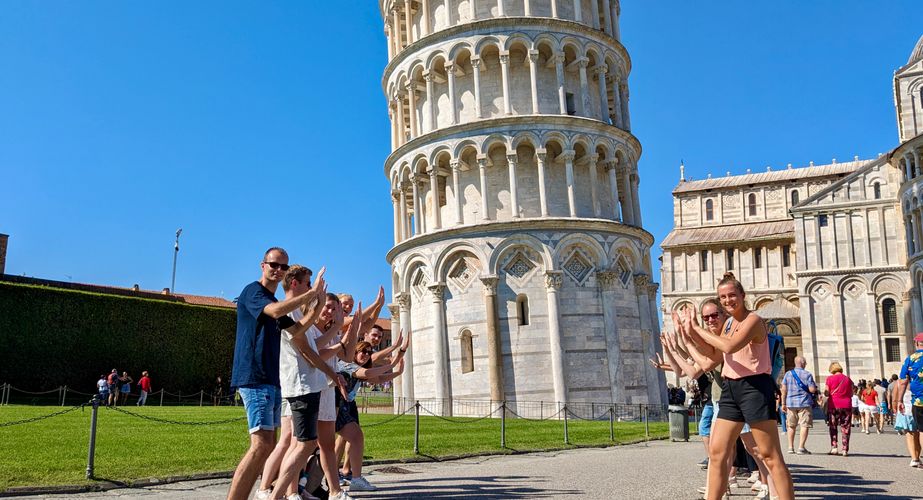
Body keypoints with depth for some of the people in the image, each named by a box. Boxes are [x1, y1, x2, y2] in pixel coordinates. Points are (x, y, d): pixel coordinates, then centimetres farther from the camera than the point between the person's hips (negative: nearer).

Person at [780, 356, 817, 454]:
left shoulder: (788, 374, 5)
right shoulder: (807, 374, -5)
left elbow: (783, 389, 3)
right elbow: (812, 389, -10)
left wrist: (783, 403, 8)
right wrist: (815, 388, 14)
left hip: (791, 403, 4)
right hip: (804, 403, -4)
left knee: (791, 426, 13)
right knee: (805, 425, -1)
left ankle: (791, 447, 13)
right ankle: (801, 448, -7)